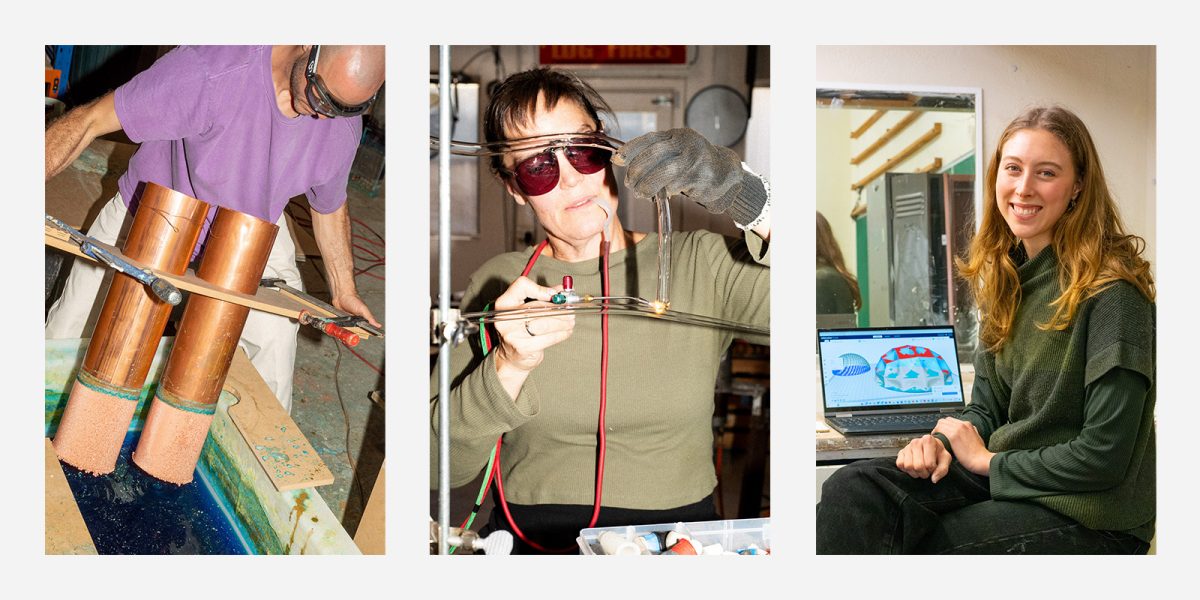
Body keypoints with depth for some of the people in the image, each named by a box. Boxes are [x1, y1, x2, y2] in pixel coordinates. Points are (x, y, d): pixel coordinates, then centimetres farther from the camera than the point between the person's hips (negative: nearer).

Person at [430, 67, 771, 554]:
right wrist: (509, 366, -18)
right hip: (530, 543, 1)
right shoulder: (498, 284, 6)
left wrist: (750, 201, -23)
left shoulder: (701, 265, 1)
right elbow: (439, 467, -1)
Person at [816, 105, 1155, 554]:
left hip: (1087, 516, -6)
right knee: (853, 488, -20)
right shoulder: (1006, 277, 9)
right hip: (999, 475, 6)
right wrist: (941, 442, -9)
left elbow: (1104, 457, -17)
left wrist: (986, 459, -8)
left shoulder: (1113, 292, -16)